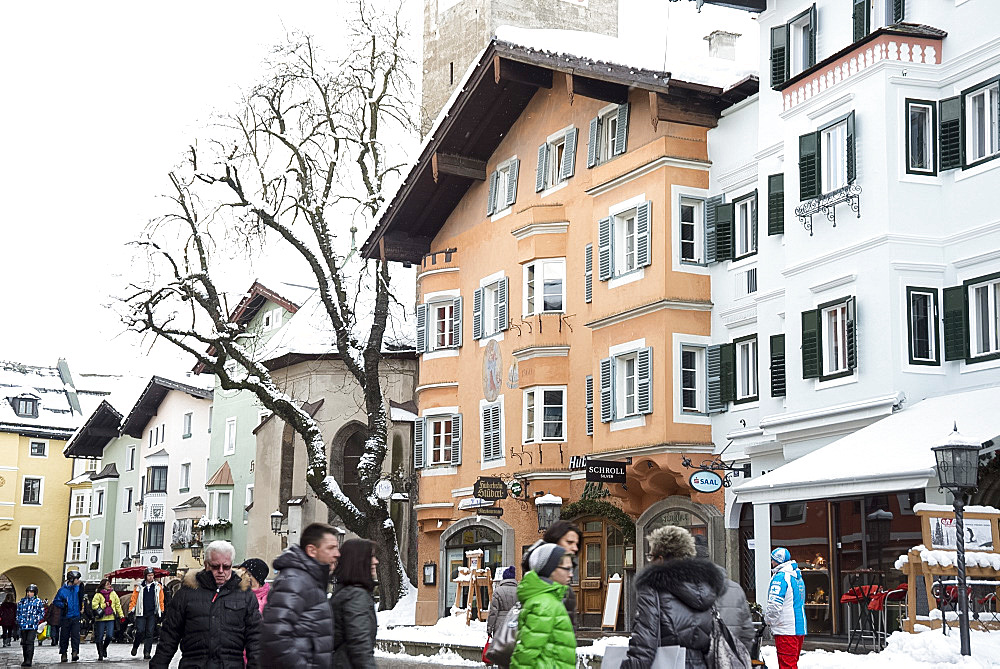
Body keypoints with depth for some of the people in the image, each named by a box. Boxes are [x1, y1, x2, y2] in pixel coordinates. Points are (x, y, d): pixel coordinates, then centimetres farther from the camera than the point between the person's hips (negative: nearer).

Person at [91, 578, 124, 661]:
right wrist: (104, 605, -14)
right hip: (101, 618, -3)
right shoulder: (98, 595, -2)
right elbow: (94, 605, -9)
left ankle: (104, 648, 22)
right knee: (99, 637, 1)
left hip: (111, 618, 3)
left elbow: (118, 605, 15)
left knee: (109, 635, -8)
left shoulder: (113, 593, 10)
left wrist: (121, 615, 12)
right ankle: (100, 654, 13)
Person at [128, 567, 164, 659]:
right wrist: (131, 610, -1)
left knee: (150, 633, -2)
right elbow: (134, 599, 7)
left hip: (152, 613, 1)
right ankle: (135, 647, 17)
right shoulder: (139, 587, 6)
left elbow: (161, 600, 12)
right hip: (141, 613, -1)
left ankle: (147, 653, 0)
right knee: (140, 631, -8)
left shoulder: (158, 587, 8)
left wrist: (161, 611, 9)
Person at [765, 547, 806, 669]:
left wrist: (768, 620, -2)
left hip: (786, 631, -9)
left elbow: (774, 604, -20)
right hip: (800, 629, 9)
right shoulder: (798, 577, 16)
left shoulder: (780, 578, -14)